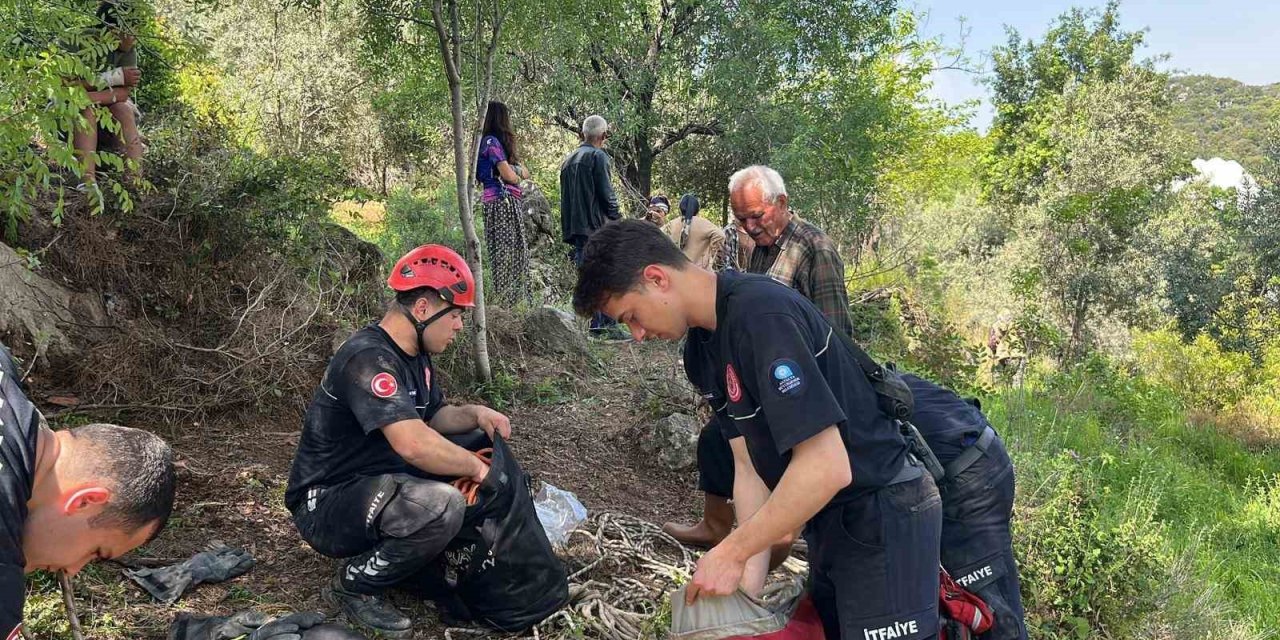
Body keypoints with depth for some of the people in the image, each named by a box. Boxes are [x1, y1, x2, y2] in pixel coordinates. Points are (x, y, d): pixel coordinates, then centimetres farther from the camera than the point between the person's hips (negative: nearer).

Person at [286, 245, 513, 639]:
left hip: (375, 484, 10)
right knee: (442, 506, -34)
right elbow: (413, 444, -38)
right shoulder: (369, 359, -26)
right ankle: (354, 587, -8)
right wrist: (476, 468, -23)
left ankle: (388, 547, 11)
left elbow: (433, 416, 16)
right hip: (326, 505, -10)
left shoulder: (414, 355, 5)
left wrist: (476, 414, -4)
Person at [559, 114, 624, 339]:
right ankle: (605, 326, -7)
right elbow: (606, 193, -12)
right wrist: (617, 218, 0)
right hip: (595, 226, -8)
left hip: (573, 227, 8)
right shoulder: (598, 156, -6)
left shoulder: (568, 159, 18)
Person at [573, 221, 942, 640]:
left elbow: (827, 468, -29)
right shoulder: (701, 350, 2)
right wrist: (750, 578, -8)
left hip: (882, 515, -9)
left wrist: (732, 553, -21)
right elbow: (749, 467, 1)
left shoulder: (763, 315, -27)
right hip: (827, 519, 9)